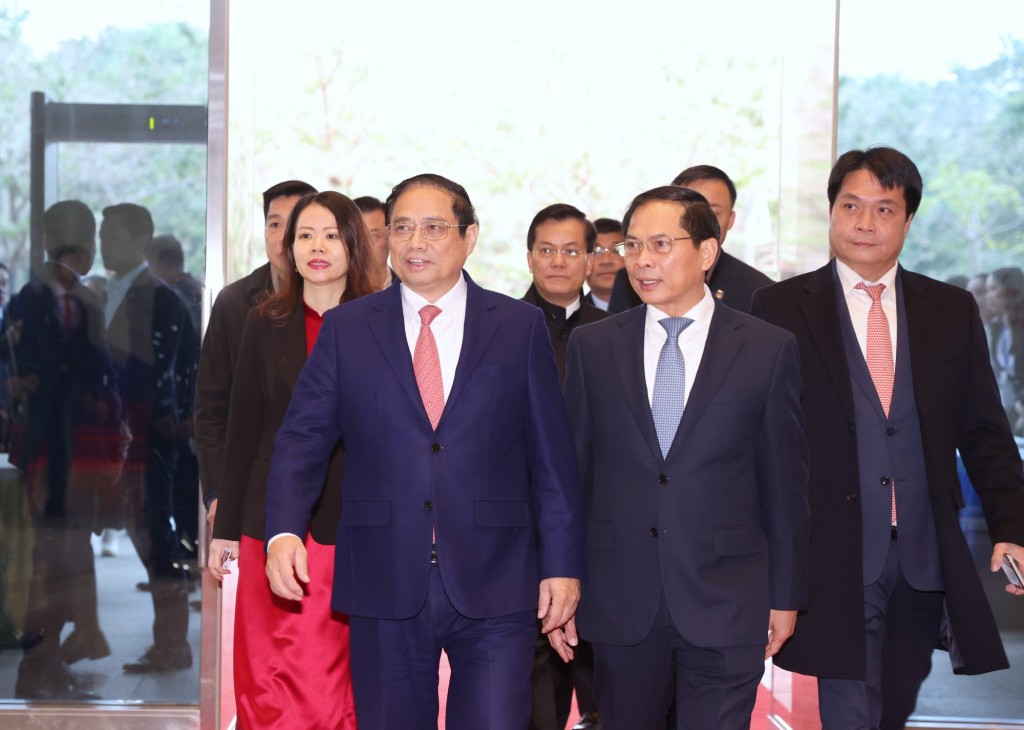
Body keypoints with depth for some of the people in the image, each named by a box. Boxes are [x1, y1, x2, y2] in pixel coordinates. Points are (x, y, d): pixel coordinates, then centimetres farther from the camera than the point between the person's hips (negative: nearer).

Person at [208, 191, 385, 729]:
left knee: (341, 682, 2)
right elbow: (242, 432, 9)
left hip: (352, 526, -1)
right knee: (271, 680, 2)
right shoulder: (264, 324, 7)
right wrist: (225, 528, 9)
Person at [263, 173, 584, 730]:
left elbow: (552, 456, 5)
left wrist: (562, 564, 1)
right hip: (384, 585, 1)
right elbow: (302, 439, 2)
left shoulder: (521, 327, 5)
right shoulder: (345, 328, 6)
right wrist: (284, 532, -14)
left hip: (493, 586, -1)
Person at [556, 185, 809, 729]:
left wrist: (786, 596, 3)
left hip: (725, 604, -1)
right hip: (619, 603, 2)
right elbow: (570, 472, 6)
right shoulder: (592, 347, 5)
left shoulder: (768, 349, 0)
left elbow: (785, 481, 2)